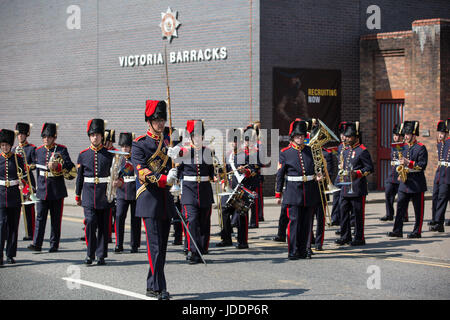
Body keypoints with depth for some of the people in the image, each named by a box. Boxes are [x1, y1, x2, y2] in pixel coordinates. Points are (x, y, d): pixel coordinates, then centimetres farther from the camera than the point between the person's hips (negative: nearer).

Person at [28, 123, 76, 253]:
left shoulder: (61, 149, -2)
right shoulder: (39, 150, 10)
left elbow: (70, 166, -9)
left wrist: (57, 166, -23)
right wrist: (38, 185, 20)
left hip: (57, 190, -3)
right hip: (42, 189, 3)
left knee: (56, 218, 3)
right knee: (40, 217, -4)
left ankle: (54, 245, 10)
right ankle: (37, 244, -7)